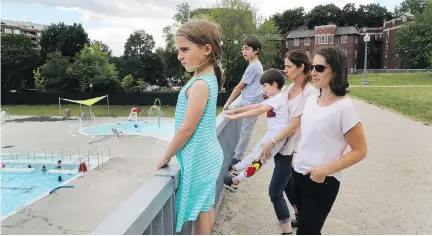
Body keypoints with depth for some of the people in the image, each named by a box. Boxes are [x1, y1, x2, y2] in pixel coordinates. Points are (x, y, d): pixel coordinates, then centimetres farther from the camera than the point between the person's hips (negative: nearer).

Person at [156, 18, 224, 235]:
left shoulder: (200, 84, -23)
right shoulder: (208, 78, 5)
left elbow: (187, 128, -21)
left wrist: (166, 157, -9)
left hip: (198, 158, -9)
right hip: (206, 153, 9)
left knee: (200, 210, 7)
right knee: (206, 207, 22)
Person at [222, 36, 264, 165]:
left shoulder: (253, 67, -17)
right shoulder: (257, 65, 13)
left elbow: (239, 87, -13)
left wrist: (228, 103, -5)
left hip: (251, 104, -9)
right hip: (251, 102, 9)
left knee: (245, 132, -1)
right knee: (245, 131, 15)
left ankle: (237, 158, 8)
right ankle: (237, 154, 24)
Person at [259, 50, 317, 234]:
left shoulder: (309, 92, -18)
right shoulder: (291, 88, 6)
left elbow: (294, 125, -20)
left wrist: (271, 142, -19)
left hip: (291, 148, -8)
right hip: (282, 144, 8)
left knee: (275, 191, -4)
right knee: (287, 184, 22)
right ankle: (301, 217, 43)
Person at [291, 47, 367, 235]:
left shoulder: (344, 107, -20)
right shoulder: (311, 100, 2)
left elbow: (360, 151, -15)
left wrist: (325, 170, -19)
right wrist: (298, 156, 9)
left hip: (322, 182, -6)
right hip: (299, 174, 7)